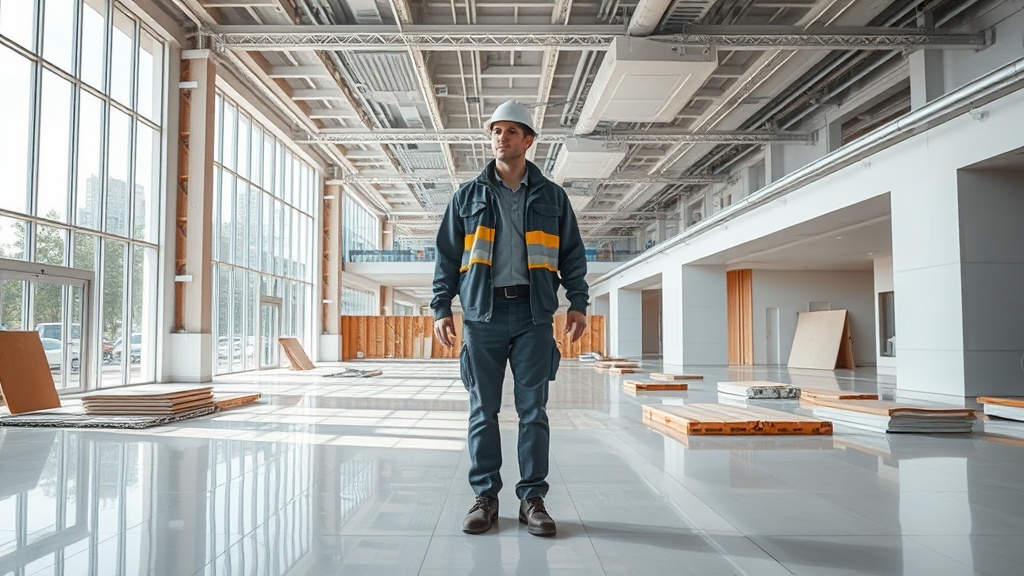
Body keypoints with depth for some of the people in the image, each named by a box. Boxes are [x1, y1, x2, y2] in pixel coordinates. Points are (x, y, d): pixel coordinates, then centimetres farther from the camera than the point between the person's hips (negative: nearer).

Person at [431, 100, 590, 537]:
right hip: (483, 314, 1)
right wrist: (441, 308, 2)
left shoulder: (551, 197, 11)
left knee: (533, 409, 2)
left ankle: (532, 497, 12)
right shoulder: (469, 195, 11)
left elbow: (572, 254, 11)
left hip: (533, 315, 0)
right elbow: (447, 255, 10)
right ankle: (485, 496, 14)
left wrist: (578, 303, 0)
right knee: (483, 410, 4)